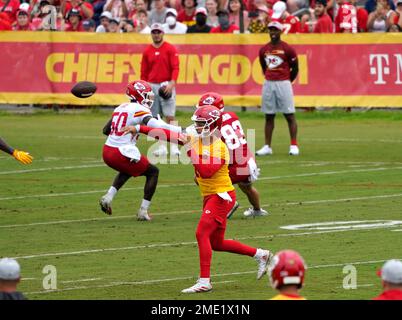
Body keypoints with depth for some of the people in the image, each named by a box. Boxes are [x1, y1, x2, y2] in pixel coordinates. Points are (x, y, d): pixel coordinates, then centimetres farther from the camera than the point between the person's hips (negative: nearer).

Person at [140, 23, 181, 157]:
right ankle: (161, 147, 12)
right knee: (155, 118, 4)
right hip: (152, 86, 4)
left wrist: (172, 83, -21)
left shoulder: (170, 49, -1)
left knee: (170, 117, -9)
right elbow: (144, 72, 14)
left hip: (166, 86, -4)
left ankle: (174, 146, -7)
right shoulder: (147, 51, 10)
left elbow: (175, 68, -7)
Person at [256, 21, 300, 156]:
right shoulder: (264, 50, 9)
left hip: (283, 83, -5)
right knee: (269, 116, 7)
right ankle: (267, 146, 10)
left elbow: (295, 69, 3)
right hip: (268, 84, 5)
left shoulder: (287, 49, -4)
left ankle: (294, 145, -3)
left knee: (289, 115, -4)